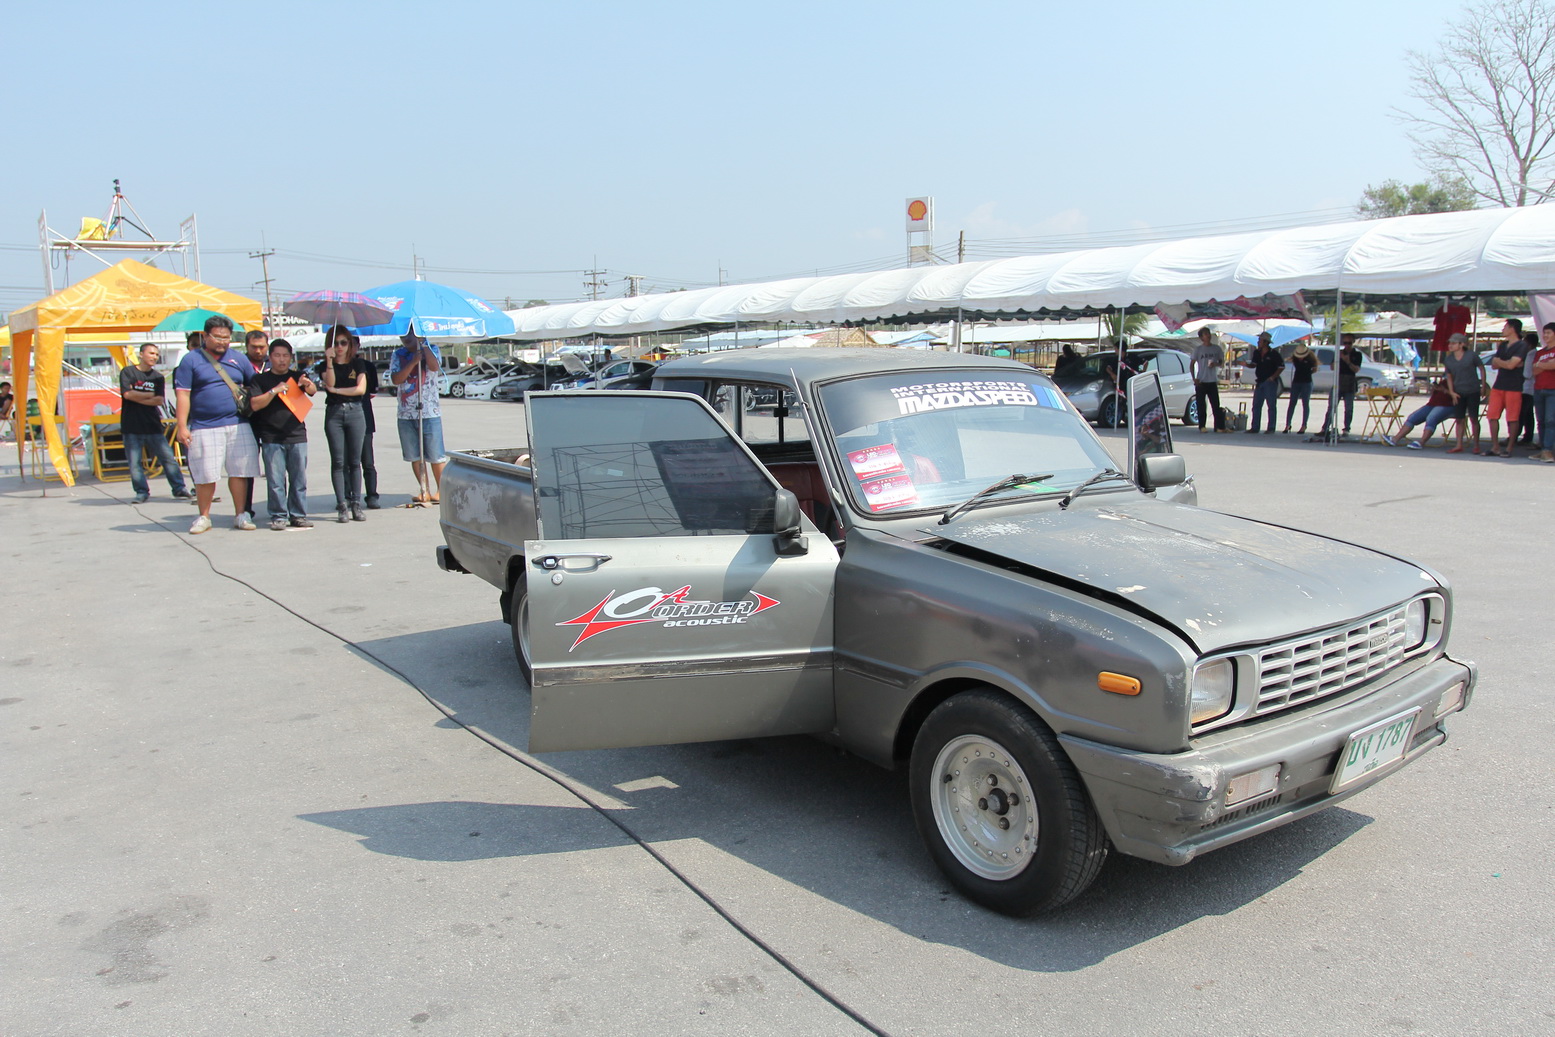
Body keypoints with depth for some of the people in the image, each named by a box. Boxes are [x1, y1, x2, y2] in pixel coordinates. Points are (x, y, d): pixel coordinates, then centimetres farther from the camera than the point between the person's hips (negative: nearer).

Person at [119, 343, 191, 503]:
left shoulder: (158, 377, 11)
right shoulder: (127, 372, 3)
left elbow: (160, 400, -1)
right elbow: (127, 394, -11)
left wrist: (138, 398, -8)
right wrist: (150, 395, -2)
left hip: (153, 425, 2)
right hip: (132, 426, -2)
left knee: (168, 458, -1)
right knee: (135, 462, 0)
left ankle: (179, 489, 5)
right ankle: (142, 492, 9)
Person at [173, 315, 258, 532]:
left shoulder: (239, 360, 12)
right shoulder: (191, 360, 2)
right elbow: (183, 395, -2)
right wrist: (182, 426, -8)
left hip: (237, 425, 3)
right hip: (204, 428, -2)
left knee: (239, 472, 3)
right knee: (205, 476, 1)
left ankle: (241, 515, 13)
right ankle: (204, 517, 15)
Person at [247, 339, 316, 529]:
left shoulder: (297, 376, 11)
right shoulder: (261, 379, 7)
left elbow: (312, 391, -8)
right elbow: (255, 405, -3)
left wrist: (308, 385, -31)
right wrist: (274, 391, -15)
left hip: (297, 436, 2)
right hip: (272, 438, -1)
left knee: (299, 479, 4)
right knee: (275, 480, -2)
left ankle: (299, 515, 11)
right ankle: (279, 516, 5)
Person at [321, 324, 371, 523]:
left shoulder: (358, 363, 9)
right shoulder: (326, 365, 9)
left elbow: (361, 389, -3)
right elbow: (329, 384, -10)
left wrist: (336, 390, -4)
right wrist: (330, 361, -17)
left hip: (355, 412, 0)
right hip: (334, 413, 0)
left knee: (354, 461, 2)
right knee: (338, 462, -2)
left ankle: (356, 504, 5)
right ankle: (342, 506, -2)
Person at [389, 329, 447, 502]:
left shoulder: (431, 350, 5)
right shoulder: (397, 355, 10)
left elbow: (434, 367, -16)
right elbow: (396, 379, -4)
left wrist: (423, 344, -14)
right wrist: (413, 362, -13)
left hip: (429, 412, -3)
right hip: (406, 414, 3)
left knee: (435, 456, -2)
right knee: (415, 456, 6)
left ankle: (441, 490, 10)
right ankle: (424, 491, 15)